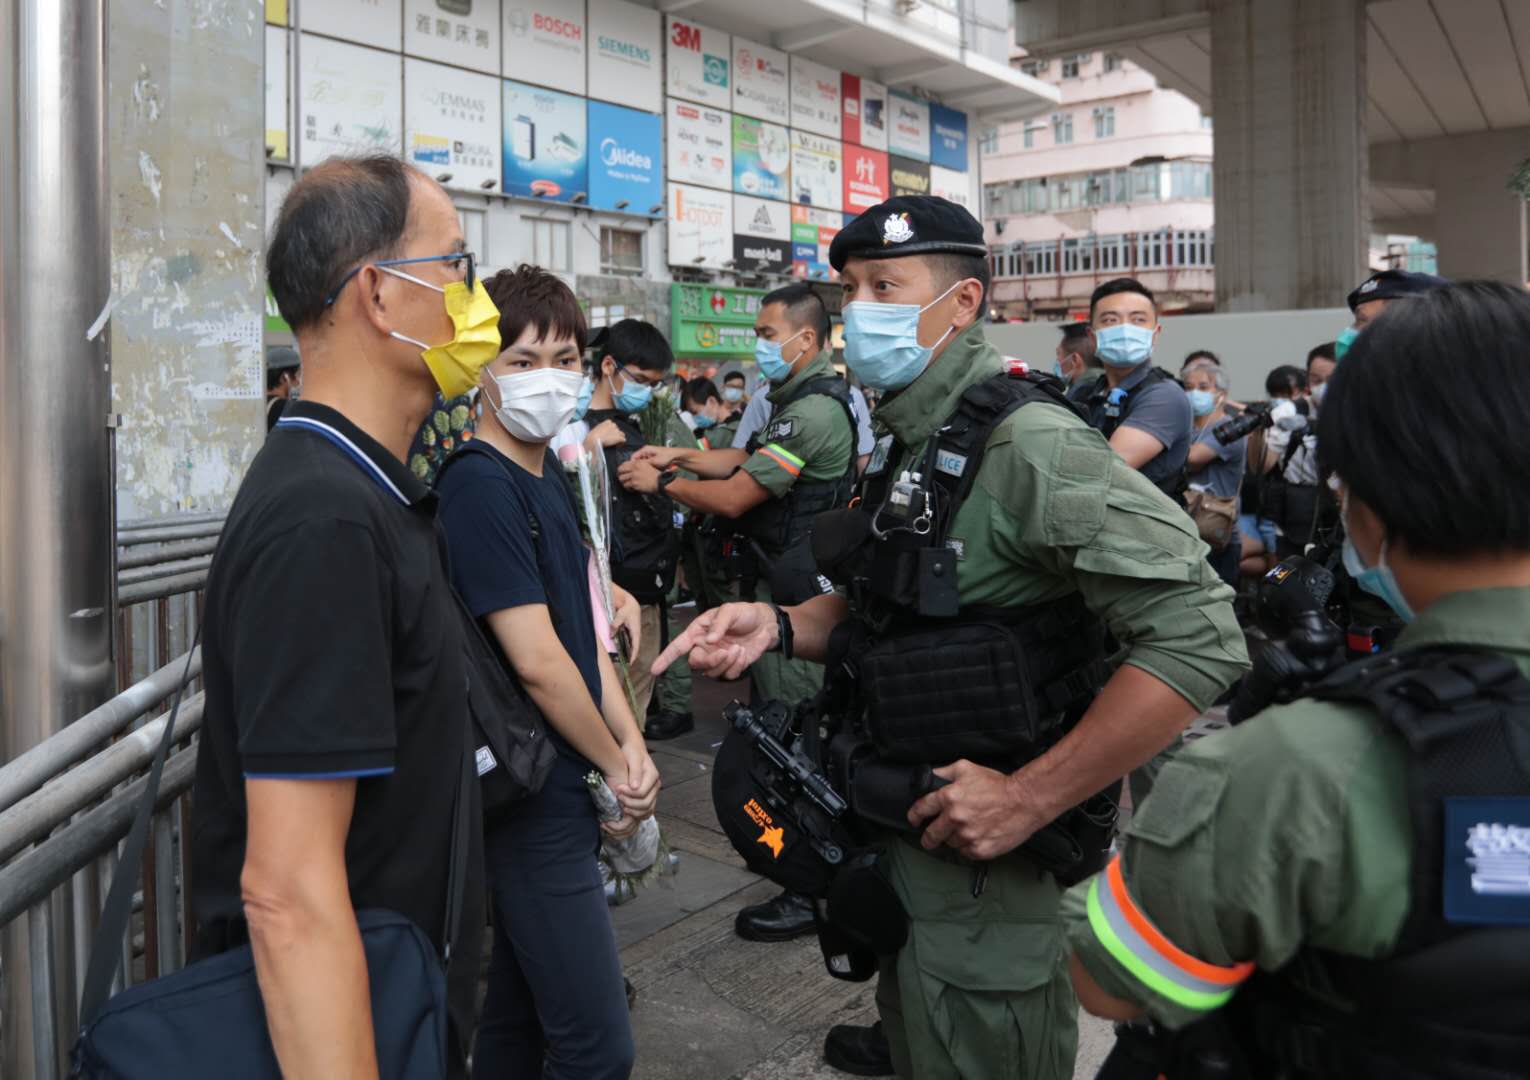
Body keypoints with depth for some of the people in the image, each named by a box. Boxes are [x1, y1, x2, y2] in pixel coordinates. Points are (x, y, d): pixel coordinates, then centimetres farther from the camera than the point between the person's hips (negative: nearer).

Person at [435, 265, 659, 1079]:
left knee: (518, 1014, 21)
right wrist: (614, 765, -8)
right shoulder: (479, 484, -18)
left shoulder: (547, 475, 10)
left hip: (552, 793, 9)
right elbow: (537, 661, -21)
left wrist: (632, 744, 2)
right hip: (535, 797, -9)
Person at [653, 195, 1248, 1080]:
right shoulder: (907, 442, 6)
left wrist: (1028, 798, -26)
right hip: (904, 840, 8)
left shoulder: (1024, 440, -22)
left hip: (987, 866, -8)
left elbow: (1198, 637, -28)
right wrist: (781, 626, -3)